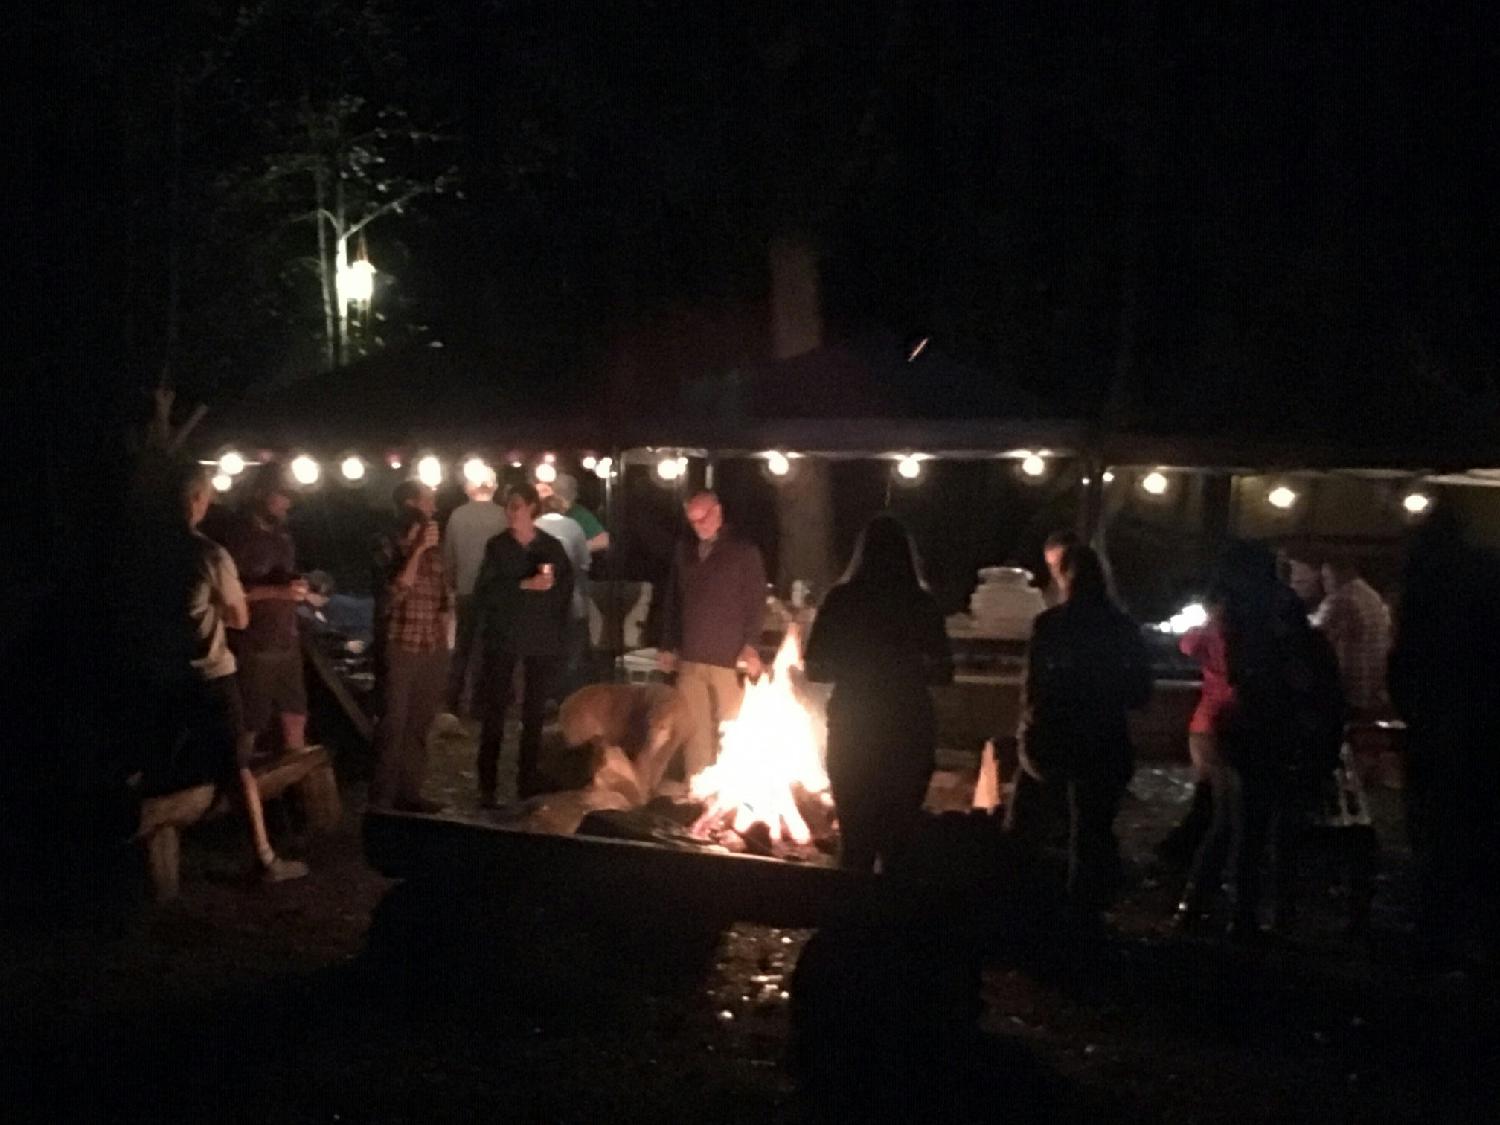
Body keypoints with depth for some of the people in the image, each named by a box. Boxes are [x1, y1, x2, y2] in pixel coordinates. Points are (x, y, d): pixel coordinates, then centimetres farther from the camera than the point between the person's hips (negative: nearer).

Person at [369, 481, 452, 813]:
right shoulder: (389, 544, -3)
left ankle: (409, 792, 16)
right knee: (393, 724, -7)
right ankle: (381, 799, -2)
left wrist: (443, 628, 6)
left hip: (433, 650, 5)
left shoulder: (433, 547, 12)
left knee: (419, 724, 8)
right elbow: (394, 592, -16)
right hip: (399, 648, -5)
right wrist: (417, 550, -16)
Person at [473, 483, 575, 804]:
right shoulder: (497, 546, 2)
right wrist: (523, 586, -17)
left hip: (541, 641, 0)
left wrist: (557, 632, 0)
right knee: (494, 711, -2)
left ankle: (529, 786, 10)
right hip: (502, 638, 0)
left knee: (534, 713, 3)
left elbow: (565, 591, 8)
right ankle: (487, 787, 3)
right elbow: (483, 593, -6)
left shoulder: (552, 546, 2)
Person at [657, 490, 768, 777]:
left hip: (729, 658, -4)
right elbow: (671, 602, 18)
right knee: (695, 728, 4)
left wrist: (751, 645, -11)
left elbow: (755, 602, -2)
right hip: (690, 658, 4)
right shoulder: (684, 552, 15)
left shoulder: (744, 551, 1)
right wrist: (668, 646, 14)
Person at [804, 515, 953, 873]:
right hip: (910, 729, 0)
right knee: (899, 834, 13)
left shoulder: (841, 600, -6)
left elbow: (816, 670, -5)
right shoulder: (921, 603, -5)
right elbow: (943, 672, -2)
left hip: (854, 730, 0)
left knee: (856, 837, 10)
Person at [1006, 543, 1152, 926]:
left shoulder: (1048, 623, -9)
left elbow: (1034, 687, -13)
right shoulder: (1124, 627, 0)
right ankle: (1084, 916, 11)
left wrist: (1028, 727, 4)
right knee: (1092, 834, 9)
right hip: (1105, 744, 2)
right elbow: (1141, 693, 5)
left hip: (1053, 740, -2)